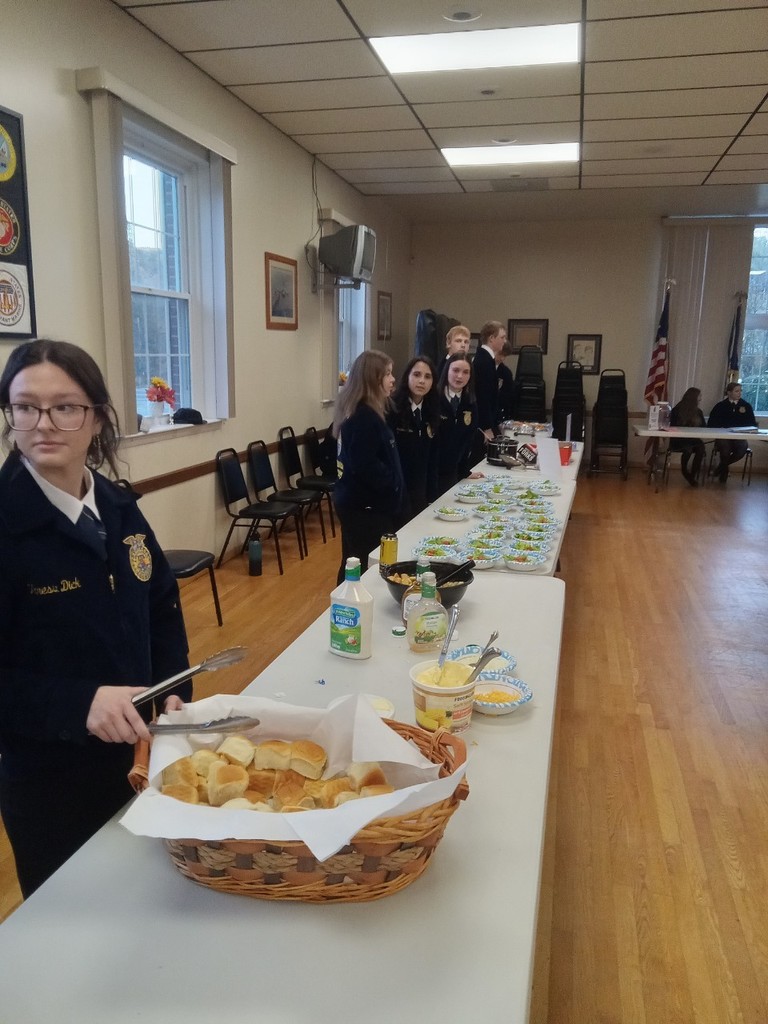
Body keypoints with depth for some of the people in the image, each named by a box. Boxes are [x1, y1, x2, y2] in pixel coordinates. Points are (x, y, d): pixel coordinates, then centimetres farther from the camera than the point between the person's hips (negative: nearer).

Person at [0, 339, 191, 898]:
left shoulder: (118, 506, -1)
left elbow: (163, 605, 8)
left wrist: (174, 692, -5)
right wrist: (78, 704, -31)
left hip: (138, 753, 6)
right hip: (47, 779, -5)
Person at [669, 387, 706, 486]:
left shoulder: (698, 412, 13)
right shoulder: (677, 410, 0)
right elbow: (673, 427, -5)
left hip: (693, 439, 4)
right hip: (679, 440, -4)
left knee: (700, 446, -31)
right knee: (688, 447, -37)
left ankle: (694, 475, -26)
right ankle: (684, 470, -9)